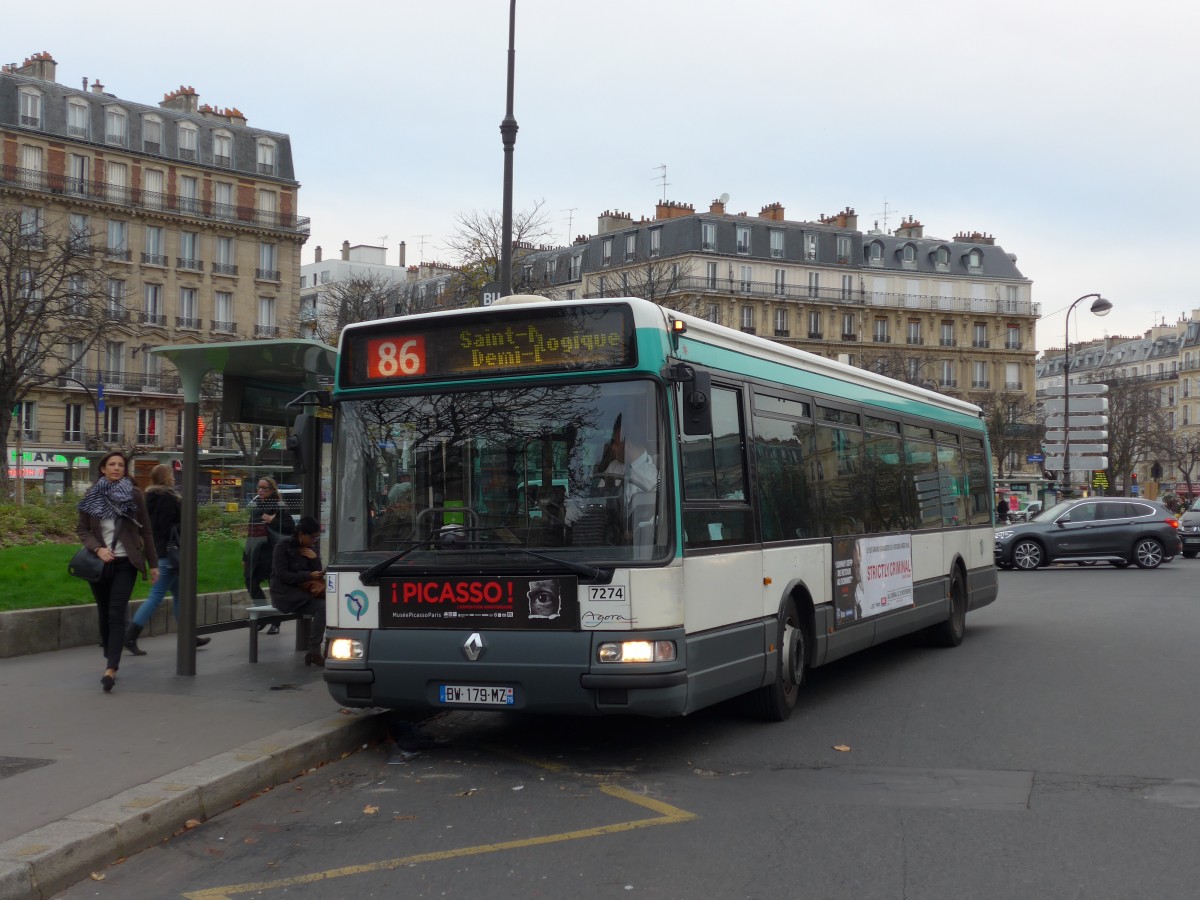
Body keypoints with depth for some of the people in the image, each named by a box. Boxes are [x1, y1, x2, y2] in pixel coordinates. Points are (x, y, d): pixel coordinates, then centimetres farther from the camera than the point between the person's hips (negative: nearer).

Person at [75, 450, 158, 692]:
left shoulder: (134, 494, 1)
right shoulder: (92, 495, 5)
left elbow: (146, 530, 4)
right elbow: (82, 528, 5)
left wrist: (153, 563, 3)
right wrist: (97, 548, -13)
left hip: (125, 563, -3)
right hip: (99, 563, 3)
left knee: (117, 615, -13)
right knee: (104, 614, 11)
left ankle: (111, 669, -21)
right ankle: (110, 660, 26)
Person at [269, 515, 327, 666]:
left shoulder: (309, 549, 15)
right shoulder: (283, 547, -4)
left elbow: (317, 574, 11)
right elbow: (282, 575, -15)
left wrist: (314, 558, -7)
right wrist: (309, 576, -22)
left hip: (303, 591, 6)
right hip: (285, 594, -6)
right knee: (322, 607, -29)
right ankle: (313, 653, -28)